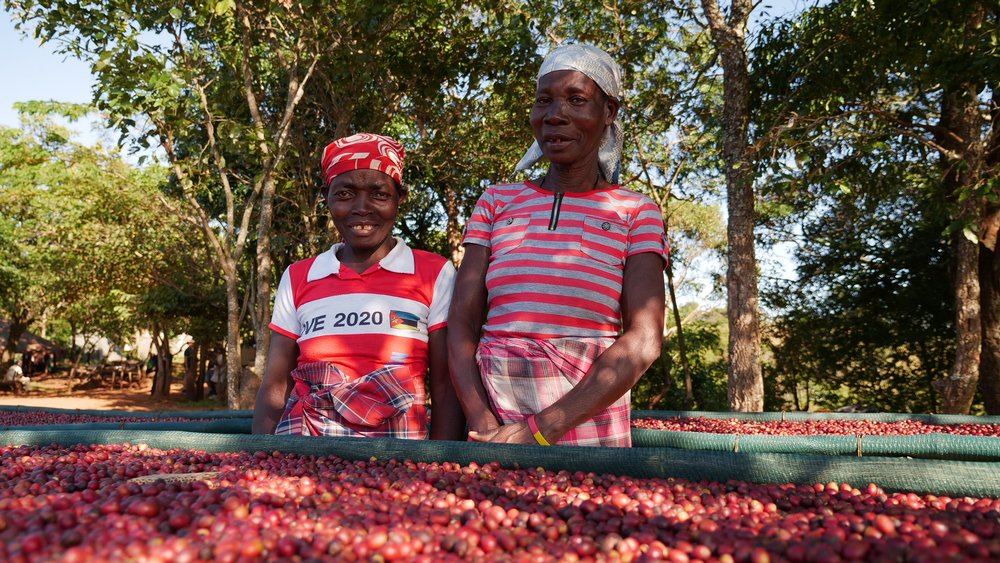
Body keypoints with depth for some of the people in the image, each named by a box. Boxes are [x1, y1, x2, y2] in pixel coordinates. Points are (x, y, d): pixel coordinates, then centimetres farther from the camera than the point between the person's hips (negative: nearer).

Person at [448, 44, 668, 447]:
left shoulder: (635, 214, 2)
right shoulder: (496, 202, 8)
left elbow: (644, 340, -9)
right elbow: (461, 327, 1)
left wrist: (541, 430, -17)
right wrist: (485, 426, -15)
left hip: (589, 428, -1)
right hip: (494, 428, 2)